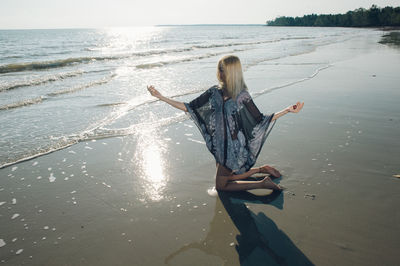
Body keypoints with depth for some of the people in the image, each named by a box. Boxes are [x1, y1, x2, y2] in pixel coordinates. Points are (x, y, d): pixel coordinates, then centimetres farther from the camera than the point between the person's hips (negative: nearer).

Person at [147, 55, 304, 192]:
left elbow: (260, 121, -12)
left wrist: (287, 110, -22)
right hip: (220, 146, 7)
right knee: (227, 177, 21)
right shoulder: (215, 92, -3)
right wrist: (161, 97, -7)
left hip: (234, 147, -6)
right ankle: (262, 169, 31)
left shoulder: (242, 97, -17)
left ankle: (263, 184, 10)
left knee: (221, 186, 1)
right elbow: (188, 108, -2)